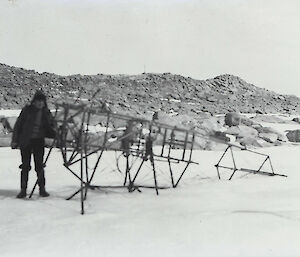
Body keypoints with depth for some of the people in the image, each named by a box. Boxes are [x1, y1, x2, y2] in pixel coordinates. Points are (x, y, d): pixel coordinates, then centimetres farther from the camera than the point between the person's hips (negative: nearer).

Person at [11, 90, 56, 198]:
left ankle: (42, 189, 12)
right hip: (25, 141, -1)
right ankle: (23, 189, 11)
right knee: (25, 166, 3)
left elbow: (50, 127, 13)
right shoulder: (27, 110, -4)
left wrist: (56, 135, -6)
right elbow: (18, 125, -1)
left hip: (39, 141, 1)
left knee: (39, 166, 2)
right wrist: (15, 140, -4)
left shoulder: (46, 112, 4)